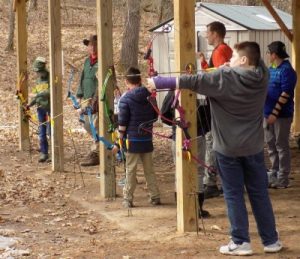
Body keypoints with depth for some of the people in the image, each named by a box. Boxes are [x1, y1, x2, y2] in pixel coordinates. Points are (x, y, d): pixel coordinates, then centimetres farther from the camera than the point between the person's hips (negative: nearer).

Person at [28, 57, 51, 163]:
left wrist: (36, 95, -23)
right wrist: (30, 105, 7)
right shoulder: (38, 80, 12)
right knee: (42, 132, 5)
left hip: (50, 107, -6)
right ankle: (43, 153, 10)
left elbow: (50, 92, -23)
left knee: (51, 131, -5)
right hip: (41, 107, 6)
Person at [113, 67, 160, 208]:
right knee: (149, 169, 14)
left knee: (130, 170, 3)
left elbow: (122, 123, -11)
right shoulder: (149, 96, 2)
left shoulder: (125, 99, -11)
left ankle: (128, 199, 6)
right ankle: (155, 196, 17)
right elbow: (155, 117, 11)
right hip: (147, 139, 4)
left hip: (132, 139, -4)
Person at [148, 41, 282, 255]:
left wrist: (157, 82, -9)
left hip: (228, 148, -4)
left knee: (234, 195, 4)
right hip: (254, 147, 4)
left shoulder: (224, 79, -16)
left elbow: (192, 82, -15)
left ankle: (241, 242, 7)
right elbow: (257, 62, 20)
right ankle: (271, 240, 17)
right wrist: (229, 69, 7)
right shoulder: (262, 76, -3)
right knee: (260, 194, 11)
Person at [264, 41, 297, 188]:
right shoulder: (271, 69, 12)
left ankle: (283, 179, 5)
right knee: (271, 145, 14)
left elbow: (285, 94, -19)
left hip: (281, 115, -8)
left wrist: (275, 113, -22)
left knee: (281, 146, -1)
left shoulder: (287, 70, -14)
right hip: (268, 113, 8)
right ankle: (274, 174, 24)